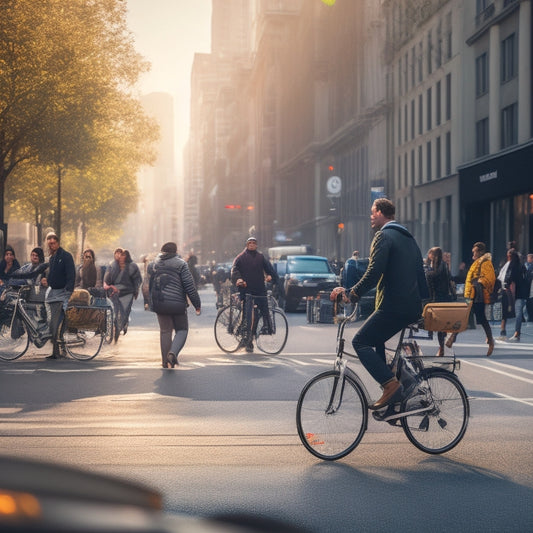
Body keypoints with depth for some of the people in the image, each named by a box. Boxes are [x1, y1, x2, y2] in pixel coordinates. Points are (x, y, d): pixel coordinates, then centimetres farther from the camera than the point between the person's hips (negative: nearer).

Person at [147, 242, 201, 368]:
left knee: (165, 331, 11)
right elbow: (190, 286, -6)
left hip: (158, 304, 4)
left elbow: (149, 286, 21)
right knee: (182, 330, 7)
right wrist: (197, 304, -2)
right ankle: (173, 353, -17)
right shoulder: (180, 264, -3)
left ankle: (166, 362, 10)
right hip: (177, 304, -4)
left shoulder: (152, 265, 12)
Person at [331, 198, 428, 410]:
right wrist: (423, 302, 28)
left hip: (393, 306, -9)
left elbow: (374, 272, -19)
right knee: (376, 340, 23)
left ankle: (391, 384, -18)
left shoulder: (384, 236, -8)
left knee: (361, 341, -4)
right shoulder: (408, 238, 21)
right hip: (412, 307, 9)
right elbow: (420, 275, 23)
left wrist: (352, 293, -14)